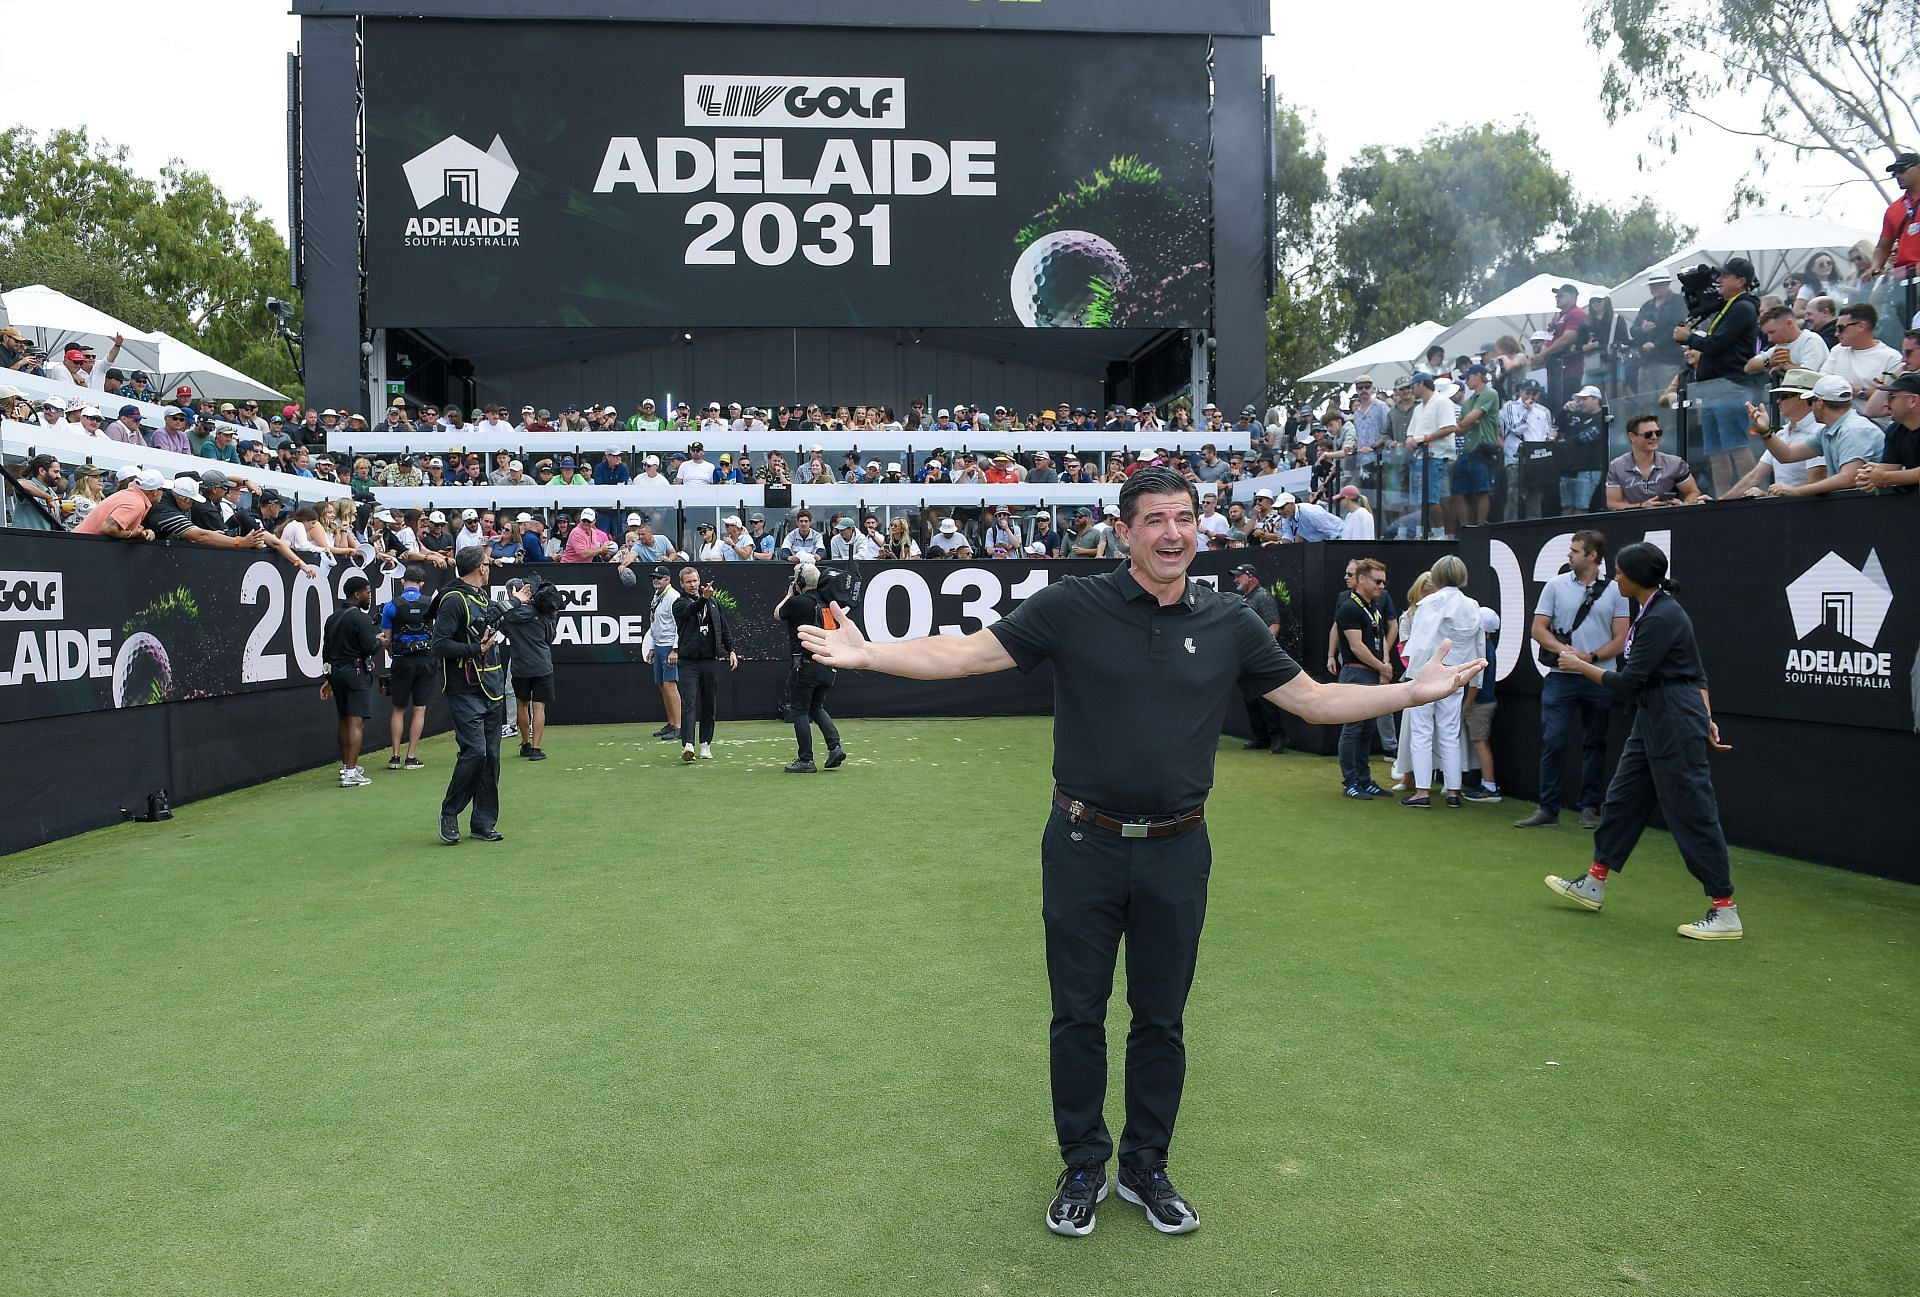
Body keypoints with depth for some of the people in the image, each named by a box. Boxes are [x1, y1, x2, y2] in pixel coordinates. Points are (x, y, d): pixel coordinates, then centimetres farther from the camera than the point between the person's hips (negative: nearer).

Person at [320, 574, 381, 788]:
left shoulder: (332, 619, 14)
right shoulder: (360, 618, -13)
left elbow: (326, 651, 17)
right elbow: (371, 648, -19)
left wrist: (327, 678, 22)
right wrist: (379, 640, 3)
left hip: (336, 673, 9)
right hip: (357, 673, -9)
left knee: (344, 720, 18)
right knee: (357, 722, -9)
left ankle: (346, 766, 28)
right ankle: (350, 773, -15)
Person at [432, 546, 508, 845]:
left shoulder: (483, 597, 17)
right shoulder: (454, 600, -11)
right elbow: (439, 645, -18)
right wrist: (476, 649, -17)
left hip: (491, 691, 8)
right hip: (465, 693, -8)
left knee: (491, 755, 6)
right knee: (474, 751, -14)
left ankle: (484, 823, 13)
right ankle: (449, 813, 6)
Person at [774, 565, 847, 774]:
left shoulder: (797, 602, -12)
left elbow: (777, 615, 6)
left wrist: (789, 595, 20)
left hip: (806, 665, -7)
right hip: (827, 665, 7)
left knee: (799, 711, 3)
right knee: (817, 708, 21)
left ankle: (805, 760, 3)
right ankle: (835, 746, 4)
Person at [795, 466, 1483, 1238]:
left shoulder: (1228, 623, 1)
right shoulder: (1072, 606, -8)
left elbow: (1314, 699, 9)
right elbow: (968, 654, -10)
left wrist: (1415, 690, 1)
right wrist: (867, 654, -21)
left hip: (1175, 853, 2)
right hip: (1084, 847, -2)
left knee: (1161, 1021, 14)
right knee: (1078, 1016, 10)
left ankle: (1145, 1169, 34)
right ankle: (1083, 1168, 31)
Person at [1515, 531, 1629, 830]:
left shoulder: (1614, 591, 4)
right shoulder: (1556, 586, 5)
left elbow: (1620, 639, 2)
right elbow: (1538, 629, 3)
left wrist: (1592, 656, -13)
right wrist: (1565, 650, -13)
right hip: (1561, 675, 0)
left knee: (1594, 744, 8)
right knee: (1553, 741, -4)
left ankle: (1590, 808, 17)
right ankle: (1548, 809, 3)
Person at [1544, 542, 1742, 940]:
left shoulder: (1661, 618, -20)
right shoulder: (1656, 609, 11)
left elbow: (1627, 683, -19)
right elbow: (1696, 670, 15)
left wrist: (1579, 665, -7)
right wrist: (1705, 718, 14)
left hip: (1674, 723, -11)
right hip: (1653, 720, 11)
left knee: (1692, 813, -5)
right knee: (1623, 799, 17)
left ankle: (1725, 913, 3)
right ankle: (1594, 885, 28)